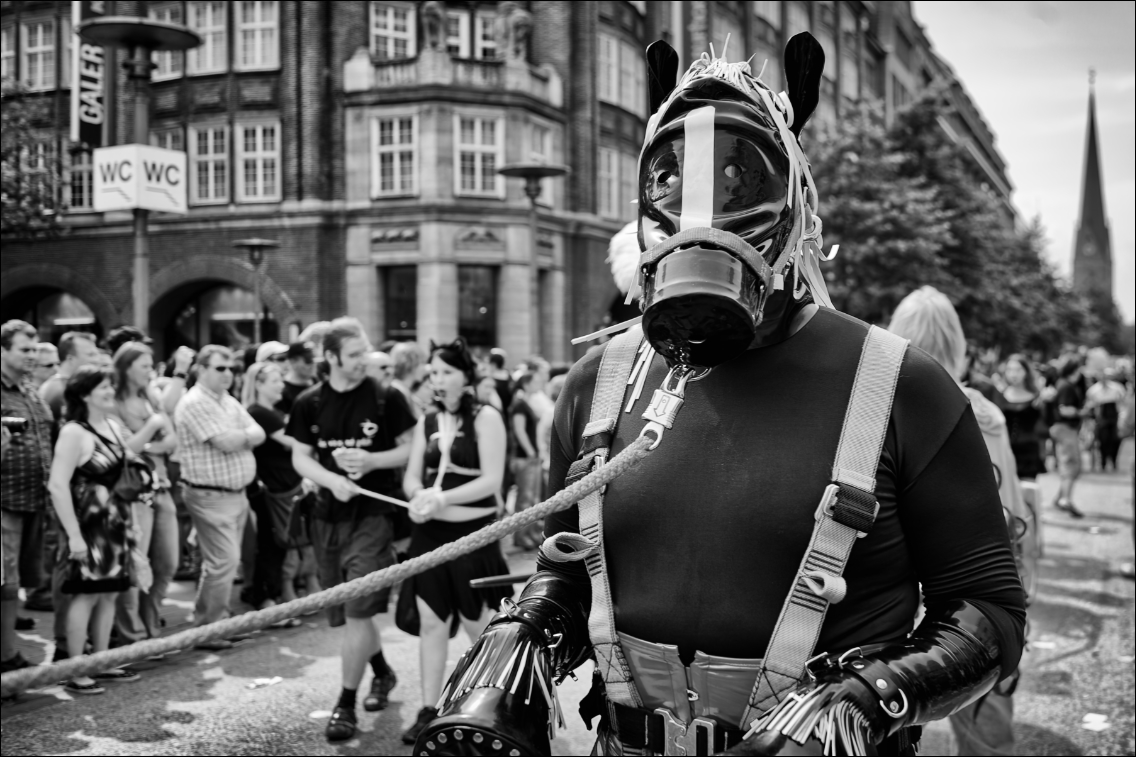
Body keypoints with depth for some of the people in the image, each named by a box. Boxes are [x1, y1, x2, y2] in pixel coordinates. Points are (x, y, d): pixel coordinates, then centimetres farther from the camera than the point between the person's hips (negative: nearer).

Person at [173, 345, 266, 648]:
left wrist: (238, 436, -13)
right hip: (210, 495, -9)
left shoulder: (228, 401, 14)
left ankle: (218, 621, 25)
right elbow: (226, 443, -21)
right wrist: (246, 434, -2)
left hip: (237, 492, 9)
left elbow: (258, 434, 6)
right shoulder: (194, 403, -13)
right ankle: (206, 631, 2)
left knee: (226, 561, 14)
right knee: (223, 562, -8)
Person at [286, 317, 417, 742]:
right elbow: (300, 458, 6)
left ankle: (346, 703, 0)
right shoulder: (309, 404, 2)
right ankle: (382, 672, 39)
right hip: (329, 516, 4)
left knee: (358, 610, -10)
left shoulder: (385, 398, -6)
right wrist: (331, 479, -13)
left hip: (373, 513, -4)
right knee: (347, 612, 16)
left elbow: (411, 449, 0)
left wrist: (372, 460, -16)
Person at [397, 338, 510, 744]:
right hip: (430, 533, 5)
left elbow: (491, 480, -15)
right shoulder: (426, 421, 9)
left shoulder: (486, 418, -8)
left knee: (479, 627, 6)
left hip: (473, 533, -5)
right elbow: (411, 475, 8)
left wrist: (443, 498, -24)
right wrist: (419, 496, -15)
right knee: (430, 623, 6)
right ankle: (429, 710, 15)